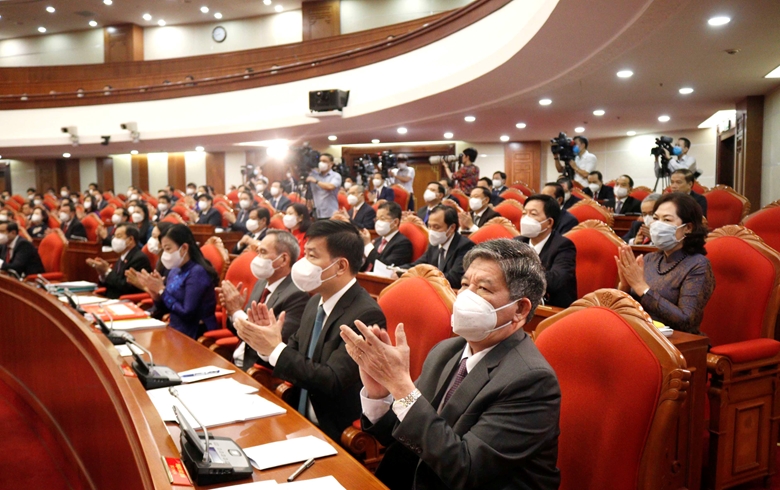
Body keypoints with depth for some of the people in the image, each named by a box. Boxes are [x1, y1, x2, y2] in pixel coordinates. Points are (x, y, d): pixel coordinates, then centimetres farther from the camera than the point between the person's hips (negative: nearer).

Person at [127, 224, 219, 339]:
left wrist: (162, 290, -15)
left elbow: (187, 314, -21)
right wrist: (154, 292, -6)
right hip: (175, 330, 7)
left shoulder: (197, 272, -17)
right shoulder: (174, 271, 7)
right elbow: (164, 310, 13)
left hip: (193, 336, -7)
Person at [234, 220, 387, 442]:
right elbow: (294, 358, 10)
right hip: (299, 419, 7)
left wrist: (275, 348, -22)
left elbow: (332, 382, -24)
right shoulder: (316, 302, 5)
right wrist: (268, 343, -10)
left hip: (333, 433, -7)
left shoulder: (366, 315, -20)